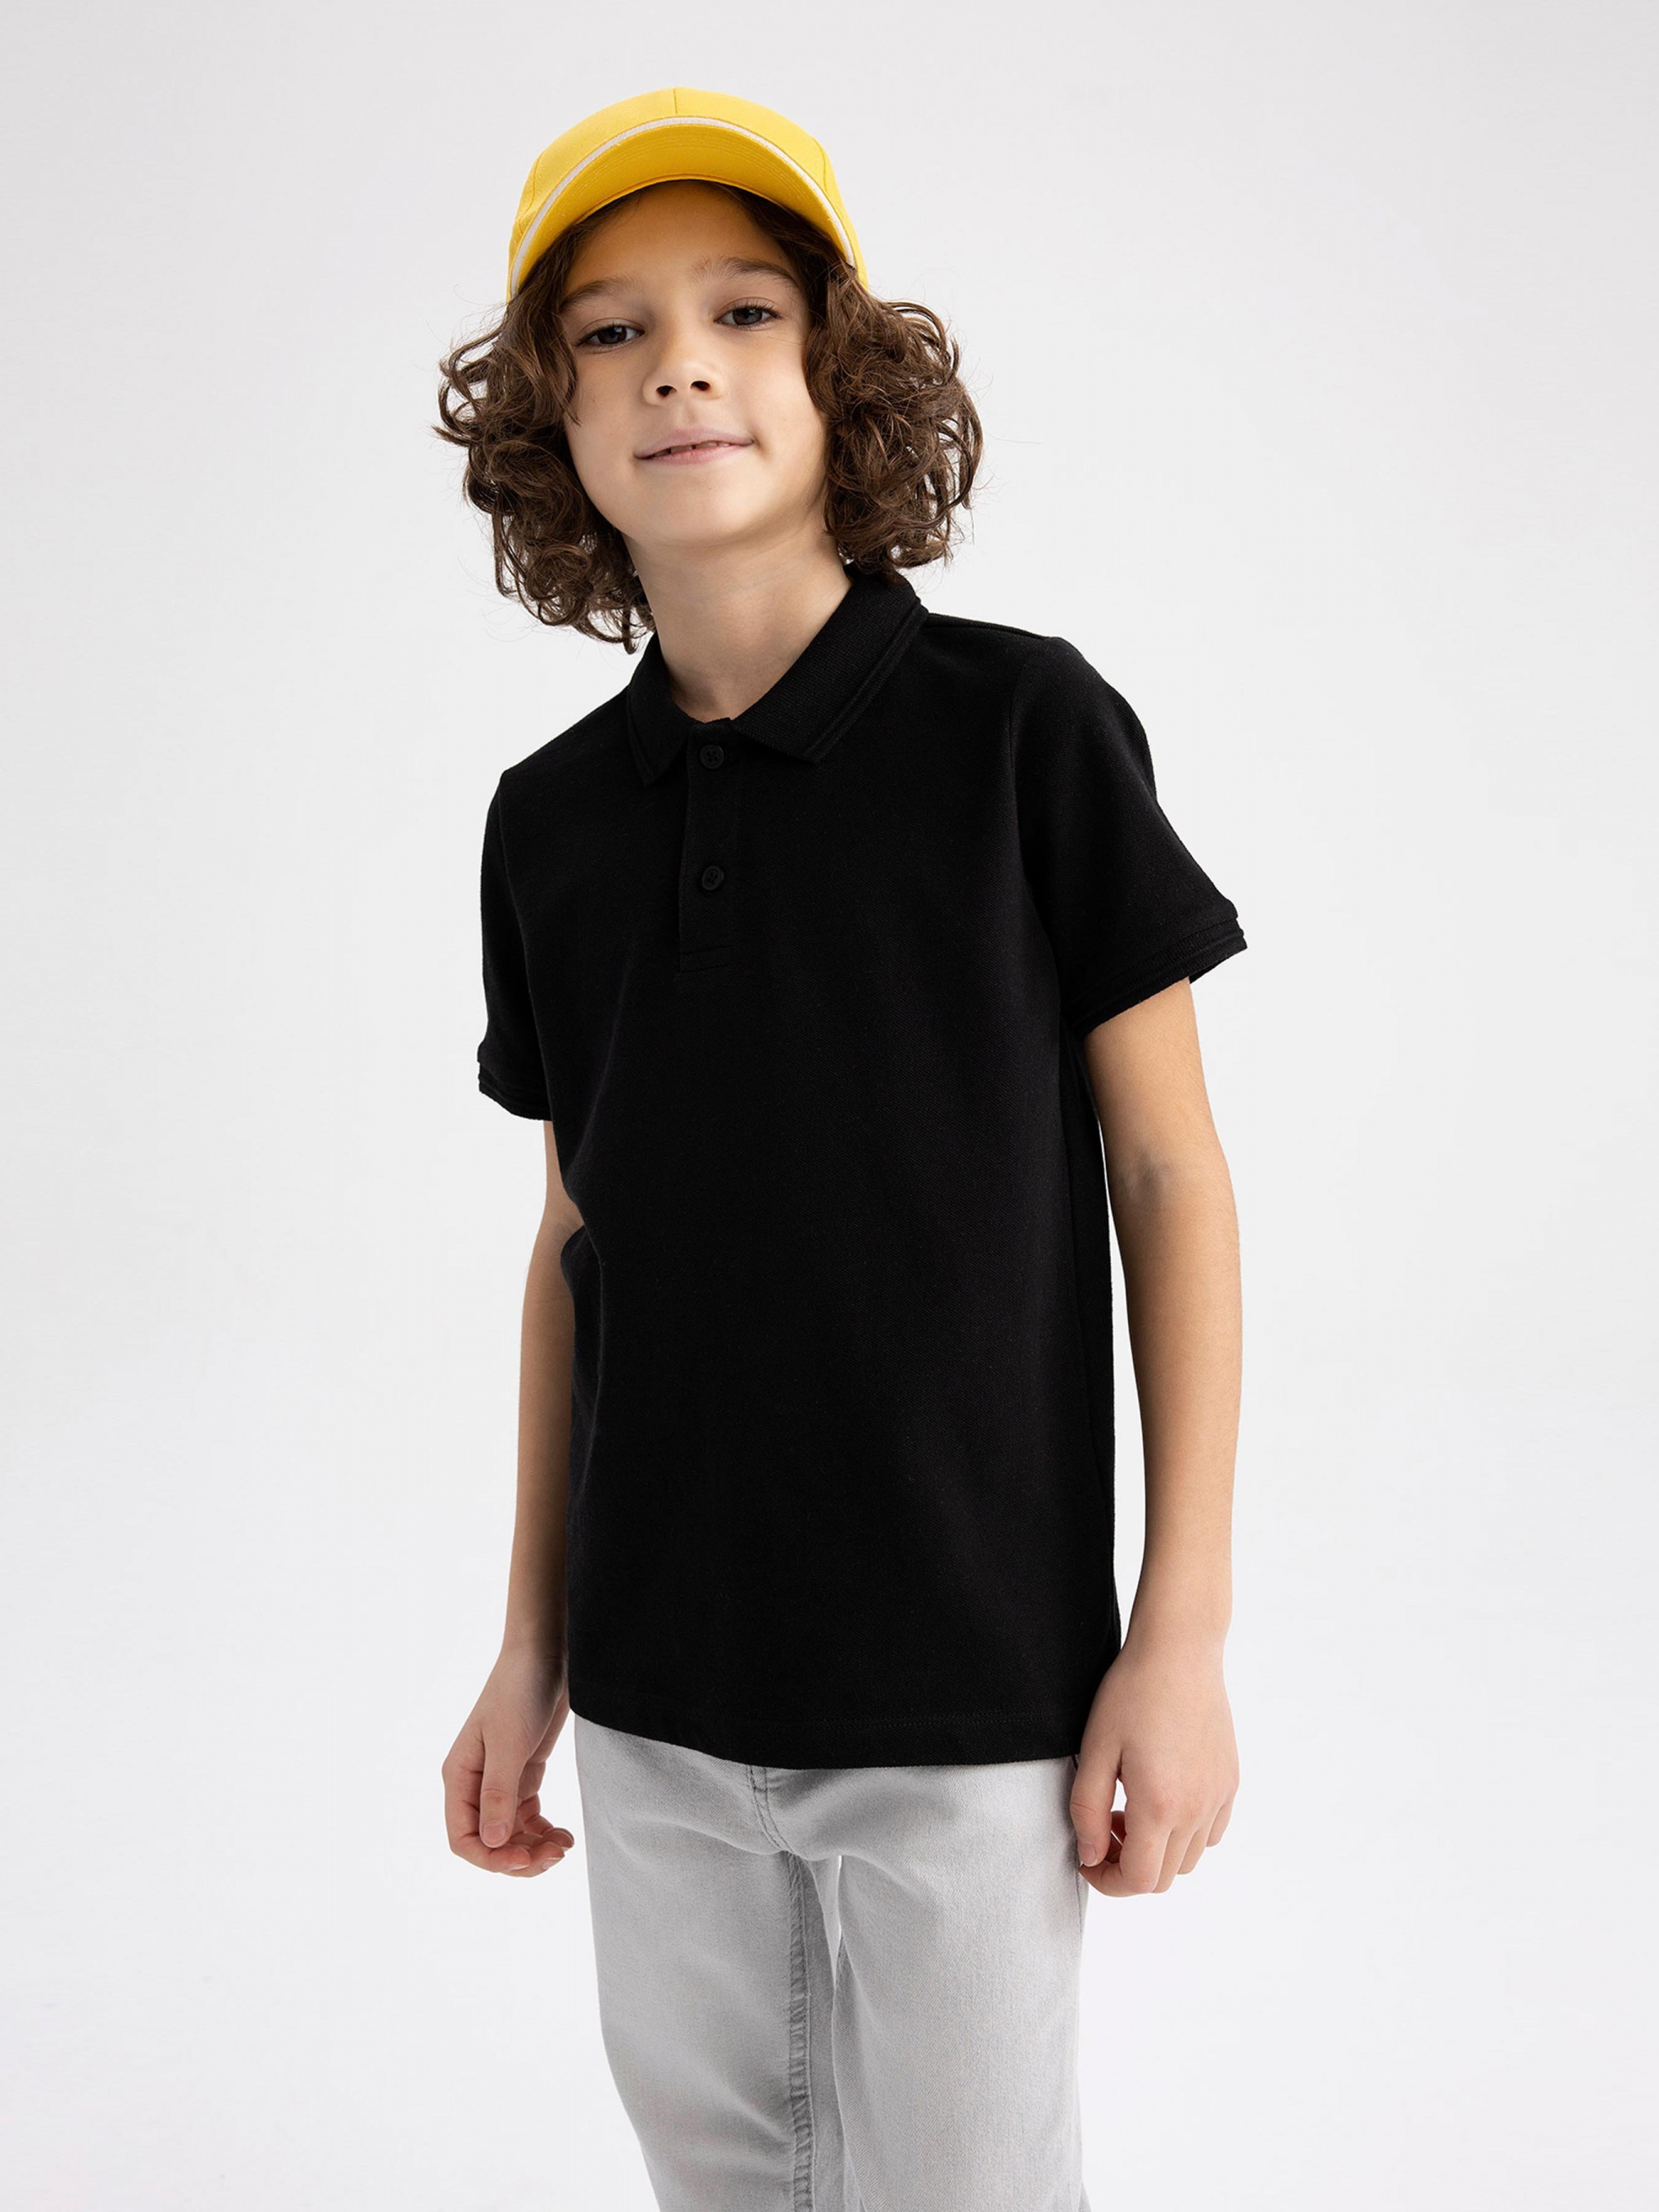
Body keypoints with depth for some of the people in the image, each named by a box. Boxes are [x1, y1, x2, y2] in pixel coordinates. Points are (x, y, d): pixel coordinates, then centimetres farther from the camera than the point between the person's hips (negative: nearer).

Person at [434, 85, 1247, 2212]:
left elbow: (1169, 1179, -6)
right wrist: (533, 1643, 11)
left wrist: (1182, 1637, -8)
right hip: (663, 1698, 4)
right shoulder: (551, 818, 3)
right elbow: (577, 1240, 10)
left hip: (969, 1690, -4)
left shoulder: (1025, 730, -9)